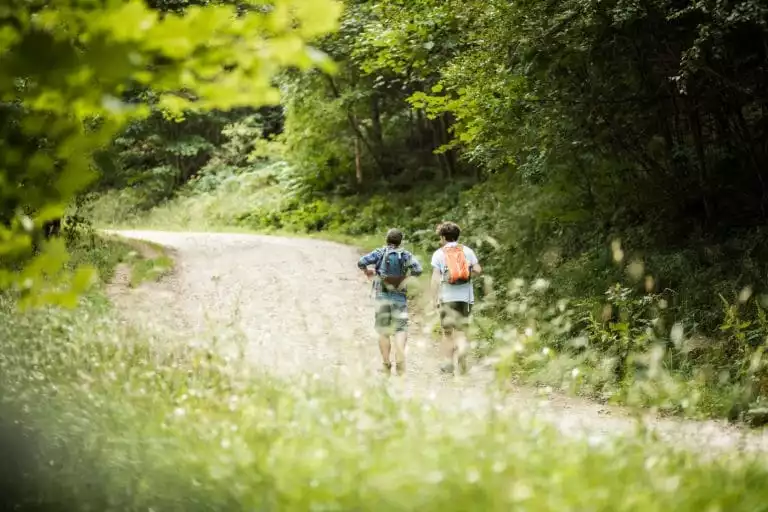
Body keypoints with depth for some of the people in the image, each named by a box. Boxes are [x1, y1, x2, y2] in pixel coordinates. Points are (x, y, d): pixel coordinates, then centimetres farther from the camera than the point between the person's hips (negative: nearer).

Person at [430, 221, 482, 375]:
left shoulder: (439, 253, 0)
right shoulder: (467, 251, 6)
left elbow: (436, 277, -6)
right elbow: (478, 270, -2)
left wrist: (434, 298, -3)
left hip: (447, 297, -1)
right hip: (466, 296, 2)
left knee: (447, 331, 9)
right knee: (461, 329, 6)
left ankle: (448, 363, 10)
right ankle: (462, 351, -23)